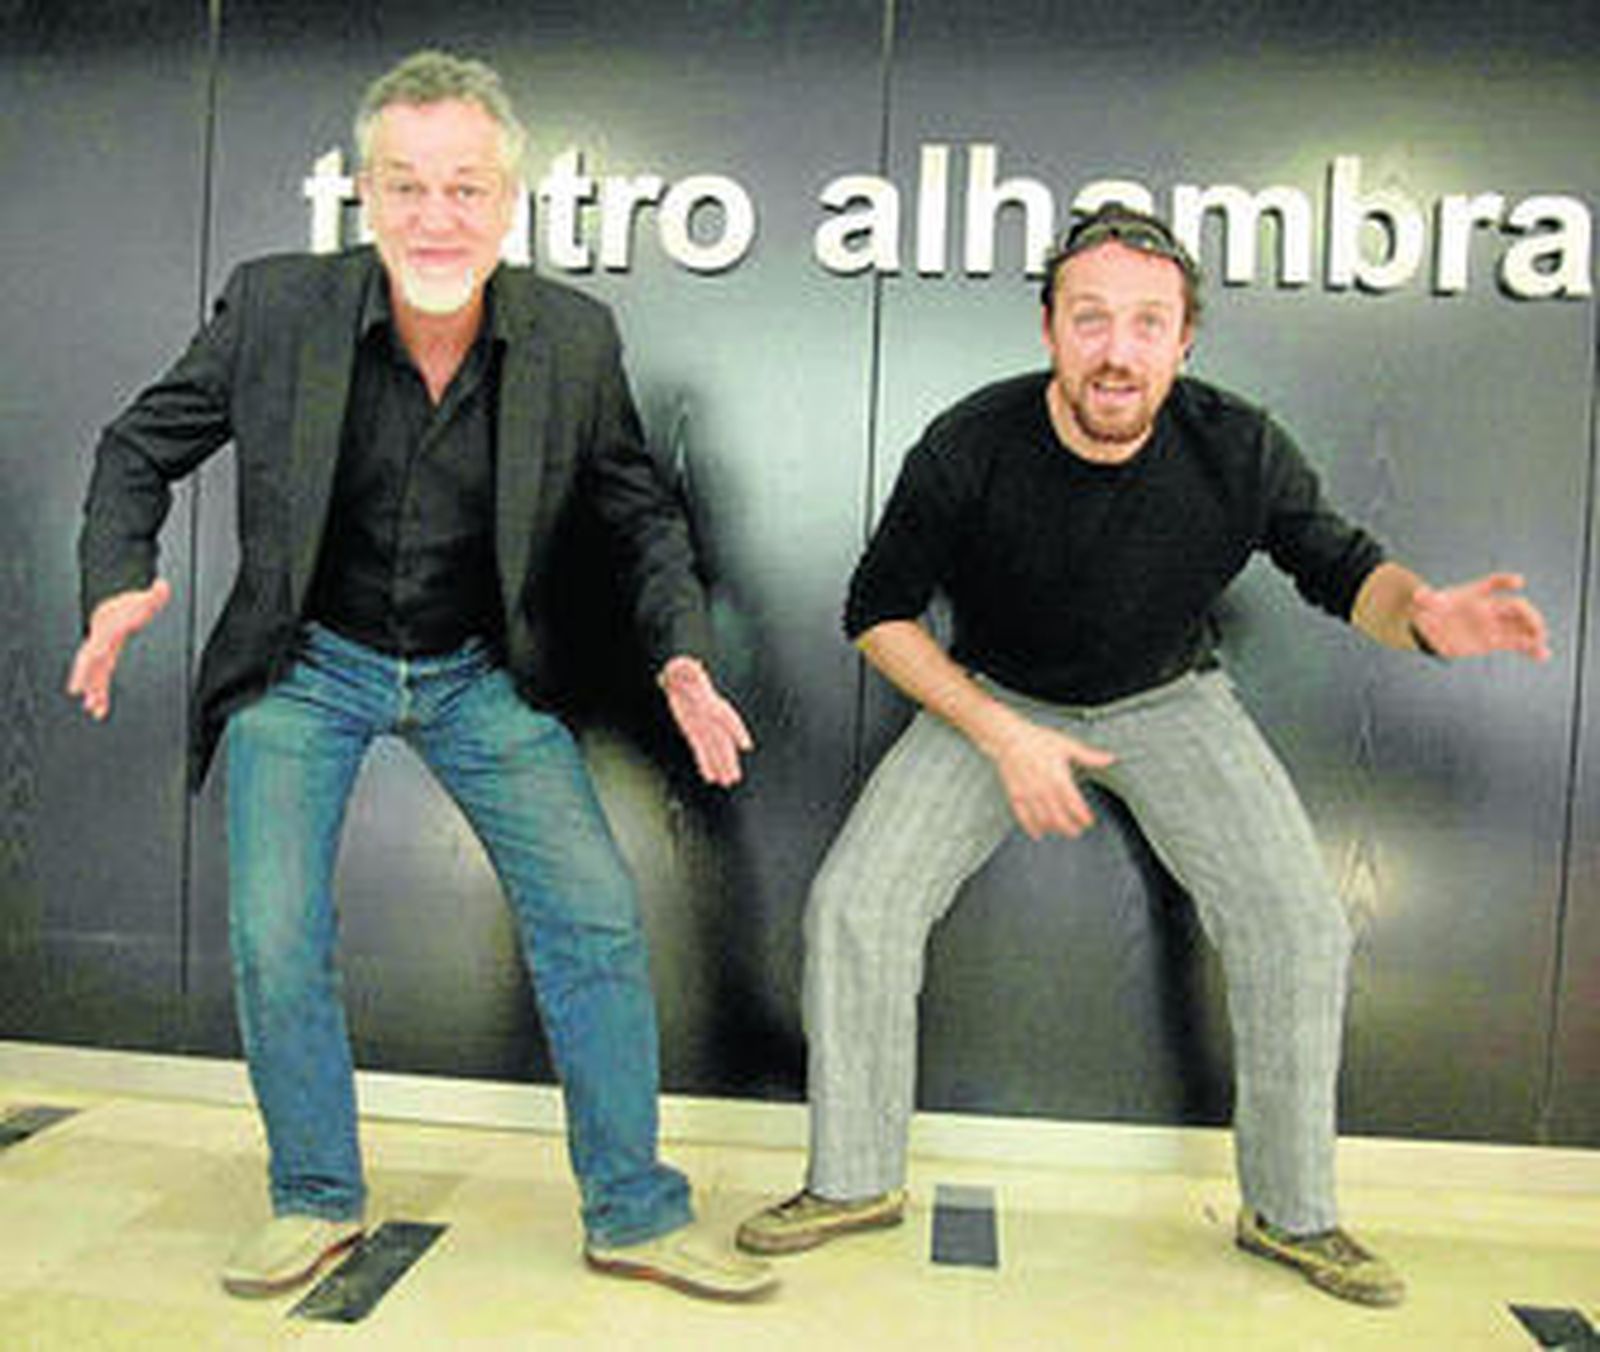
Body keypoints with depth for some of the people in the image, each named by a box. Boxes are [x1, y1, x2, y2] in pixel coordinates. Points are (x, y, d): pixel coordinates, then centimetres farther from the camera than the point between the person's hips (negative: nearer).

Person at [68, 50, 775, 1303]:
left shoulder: (575, 338, -12)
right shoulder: (275, 307, -14)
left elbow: (645, 512, 2)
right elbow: (141, 446, 1)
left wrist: (683, 657, -12)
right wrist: (120, 584, -17)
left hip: (483, 673, 1)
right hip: (308, 662, 0)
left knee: (597, 915, -7)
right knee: (275, 941, -7)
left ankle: (636, 1213, 11)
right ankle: (317, 1199, 20)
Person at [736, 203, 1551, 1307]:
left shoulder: (1239, 452, -21)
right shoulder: (967, 452, -24)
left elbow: (1340, 563, -4)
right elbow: (881, 612, -11)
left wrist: (1422, 612, -29)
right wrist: (1002, 735, -20)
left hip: (1168, 702, 1)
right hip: (993, 700, 0)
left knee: (1302, 928, -10)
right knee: (854, 906, -13)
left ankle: (1292, 1213, 13)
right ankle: (855, 1183, 8)